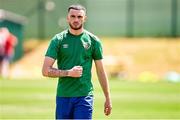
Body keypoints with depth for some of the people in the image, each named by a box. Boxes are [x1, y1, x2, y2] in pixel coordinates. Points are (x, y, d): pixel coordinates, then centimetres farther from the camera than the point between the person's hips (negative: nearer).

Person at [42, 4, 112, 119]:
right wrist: (68, 73, -14)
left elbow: (101, 71, 11)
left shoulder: (93, 41, 5)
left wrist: (108, 98, 9)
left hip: (85, 97, -1)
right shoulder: (58, 40, 2)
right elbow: (45, 71, -3)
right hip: (63, 97, 1)